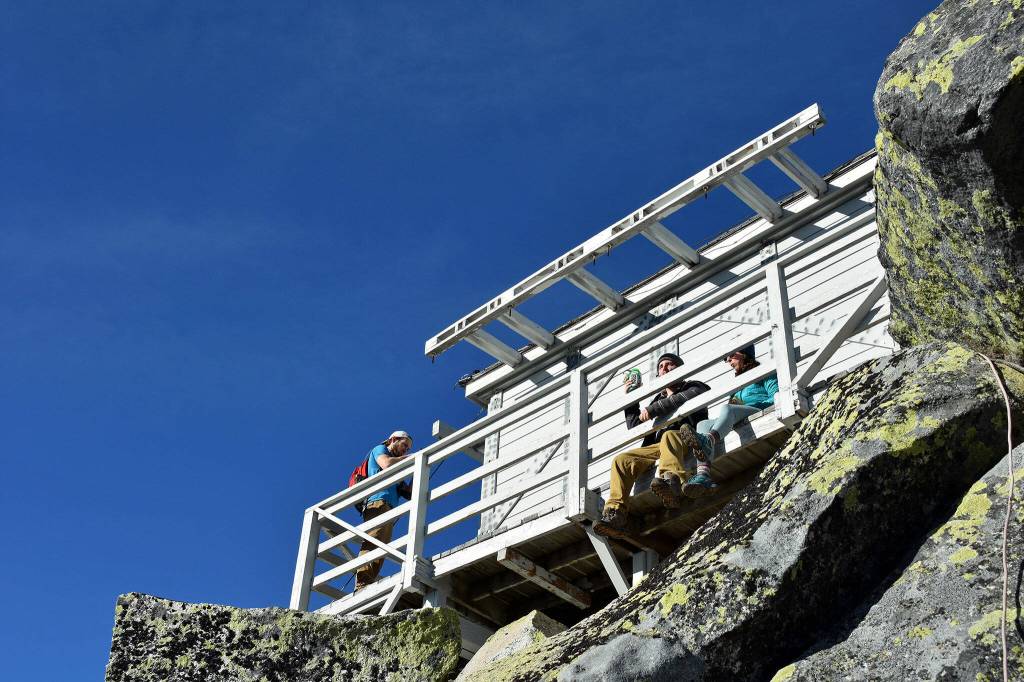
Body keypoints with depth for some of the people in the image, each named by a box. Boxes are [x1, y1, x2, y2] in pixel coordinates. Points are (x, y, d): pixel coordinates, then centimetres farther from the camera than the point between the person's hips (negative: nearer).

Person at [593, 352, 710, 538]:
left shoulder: (693, 387, 21)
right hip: (658, 447, 5)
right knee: (622, 460, -16)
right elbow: (636, 427, 33)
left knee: (669, 436, -39)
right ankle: (616, 513, -32)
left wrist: (653, 409, -9)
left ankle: (672, 481, -66)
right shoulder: (658, 399, 38)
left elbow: (688, 397, -6)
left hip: (686, 440, -5)